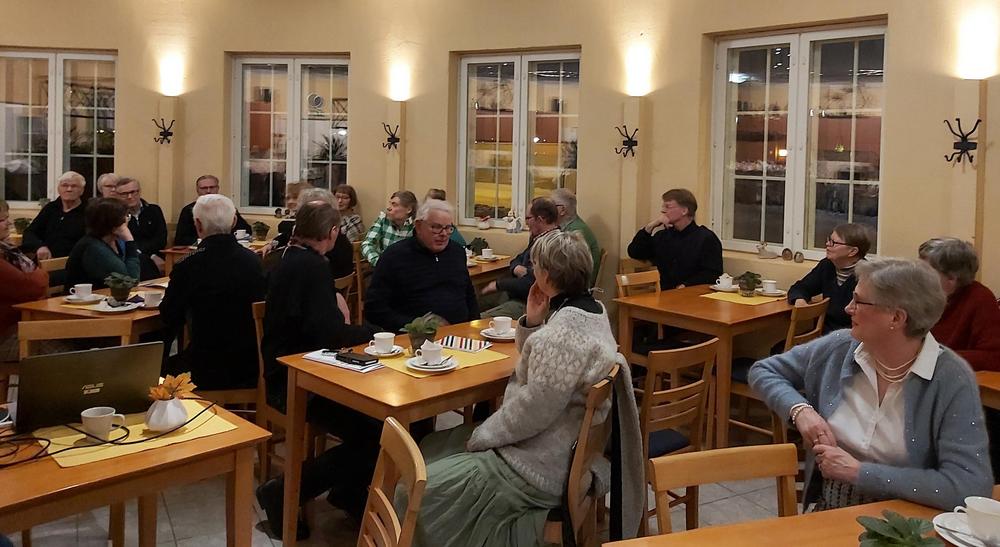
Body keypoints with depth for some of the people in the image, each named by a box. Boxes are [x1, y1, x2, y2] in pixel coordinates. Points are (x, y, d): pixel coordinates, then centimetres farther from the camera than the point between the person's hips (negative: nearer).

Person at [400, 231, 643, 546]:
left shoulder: (563, 331, -27)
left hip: (541, 467, -11)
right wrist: (533, 321, -1)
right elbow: (537, 363, 16)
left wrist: (481, 436, -12)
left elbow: (532, 409, -26)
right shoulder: (591, 310, 6)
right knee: (431, 450, 17)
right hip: (562, 447, 11)